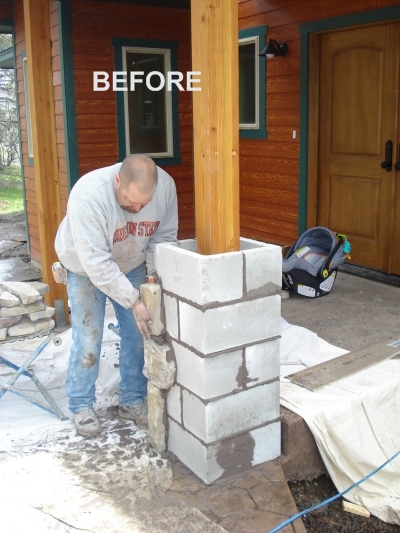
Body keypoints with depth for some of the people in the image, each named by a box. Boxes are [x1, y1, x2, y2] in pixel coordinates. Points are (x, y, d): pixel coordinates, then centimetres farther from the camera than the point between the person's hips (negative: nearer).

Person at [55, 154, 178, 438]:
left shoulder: (166, 185, -26)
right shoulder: (88, 194, -39)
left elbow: (164, 236, -12)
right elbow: (96, 262, -38)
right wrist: (133, 300, -40)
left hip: (131, 265, 4)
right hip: (86, 268, -3)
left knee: (138, 333, 3)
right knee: (88, 339, -4)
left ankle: (132, 400, 21)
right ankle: (82, 406, 16)